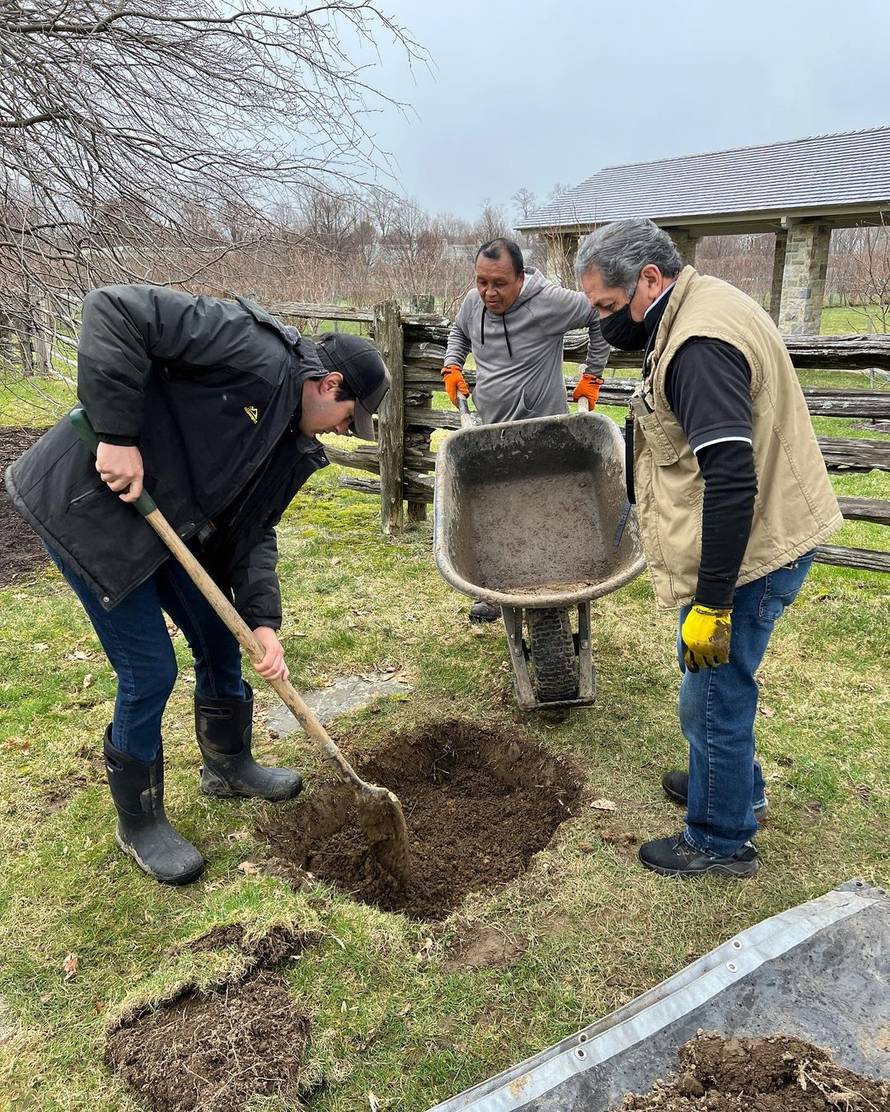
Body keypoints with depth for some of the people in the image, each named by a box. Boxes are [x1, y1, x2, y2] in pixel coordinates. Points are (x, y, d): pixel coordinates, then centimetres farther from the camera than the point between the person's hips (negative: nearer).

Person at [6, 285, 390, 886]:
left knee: (220, 640, 16)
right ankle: (139, 823, 20)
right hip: (92, 506, -9)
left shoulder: (295, 446, 6)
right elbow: (115, 311, -26)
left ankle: (229, 765, 42)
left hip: (171, 520, 9)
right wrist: (118, 433, -29)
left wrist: (264, 620, -7)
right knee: (150, 670, -4)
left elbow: (253, 531, 5)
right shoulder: (257, 352, -21)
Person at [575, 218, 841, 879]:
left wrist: (711, 602, -27)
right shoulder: (698, 307, 9)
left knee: (713, 696, 3)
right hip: (767, 534, 10)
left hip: (749, 551, -10)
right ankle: (734, 786, 43)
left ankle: (721, 842, 22)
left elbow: (731, 482, -31)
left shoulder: (699, 347, -25)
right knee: (706, 671, 23)